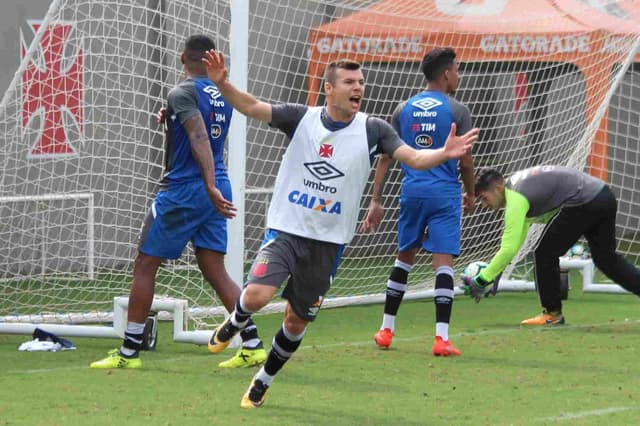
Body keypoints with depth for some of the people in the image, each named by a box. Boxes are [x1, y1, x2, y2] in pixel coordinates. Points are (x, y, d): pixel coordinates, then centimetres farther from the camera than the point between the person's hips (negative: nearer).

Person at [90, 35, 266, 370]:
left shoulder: (182, 93, -12)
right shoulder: (222, 94, 11)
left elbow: (200, 140, -26)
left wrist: (211, 186, -34)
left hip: (183, 191, -7)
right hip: (214, 193, 7)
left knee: (145, 266, 3)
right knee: (215, 271, 8)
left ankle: (129, 352, 4)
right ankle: (252, 345, -2)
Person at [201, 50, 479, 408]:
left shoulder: (372, 130, -4)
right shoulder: (301, 118, -5)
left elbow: (414, 157, -11)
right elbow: (251, 107, -11)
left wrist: (444, 154, -32)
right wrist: (222, 83, -29)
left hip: (328, 242, 1)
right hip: (286, 229, -1)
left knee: (297, 321, 10)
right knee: (256, 294, -24)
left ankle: (263, 382, 34)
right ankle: (234, 324, 14)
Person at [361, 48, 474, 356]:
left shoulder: (404, 109, 8)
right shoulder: (457, 111, -4)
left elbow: (385, 157, 6)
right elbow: (465, 160, -3)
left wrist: (376, 200, 7)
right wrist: (470, 194, 14)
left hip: (411, 191, 4)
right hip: (444, 192, -4)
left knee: (404, 257, 18)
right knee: (443, 261, -6)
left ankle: (386, 330, 23)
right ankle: (441, 338, -14)